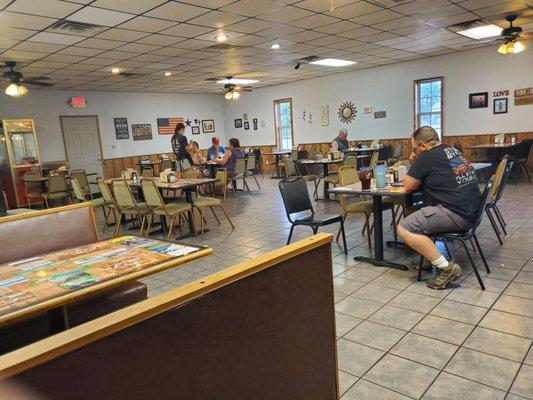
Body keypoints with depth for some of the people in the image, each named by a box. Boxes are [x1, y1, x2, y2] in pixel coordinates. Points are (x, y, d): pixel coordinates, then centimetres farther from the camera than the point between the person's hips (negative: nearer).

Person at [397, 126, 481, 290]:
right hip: (470, 210, 11)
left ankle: (447, 268, -15)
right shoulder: (452, 151, 17)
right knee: (418, 212, 27)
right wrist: (417, 163, 16)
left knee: (404, 228, -16)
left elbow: (408, 186, -2)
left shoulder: (427, 156, -10)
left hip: (456, 213, -10)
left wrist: (415, 163, 11)